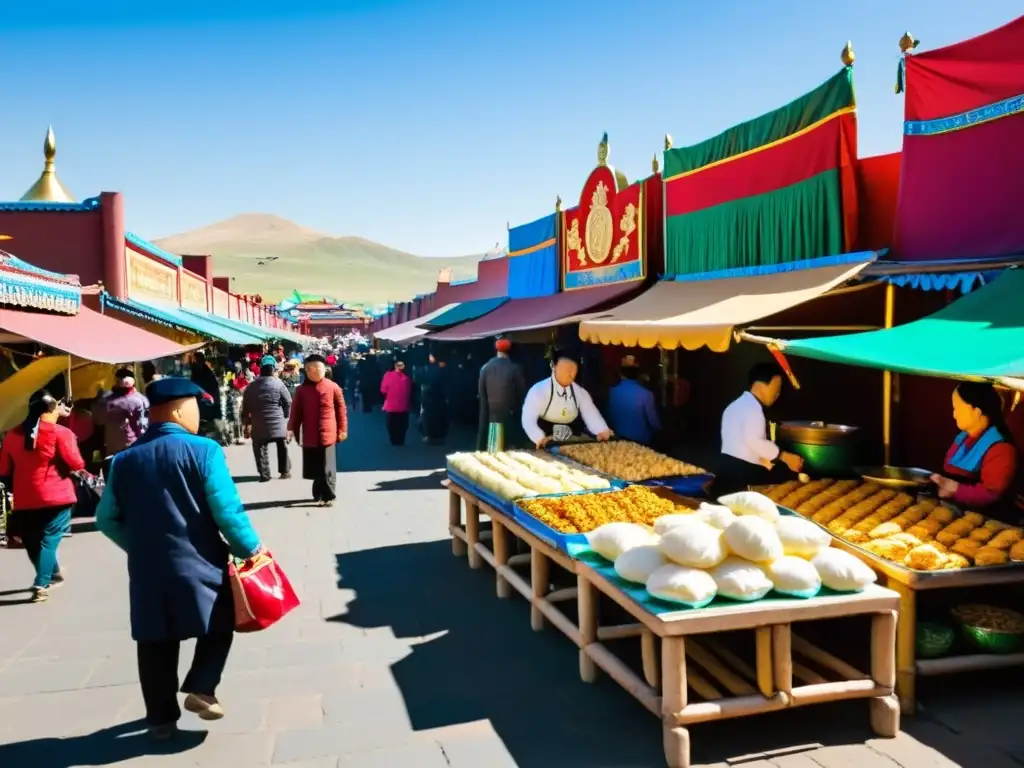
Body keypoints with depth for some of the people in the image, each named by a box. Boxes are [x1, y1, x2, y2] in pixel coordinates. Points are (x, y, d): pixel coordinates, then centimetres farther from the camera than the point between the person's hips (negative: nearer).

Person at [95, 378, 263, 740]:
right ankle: (201, 689, 5)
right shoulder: (203, 450, -12)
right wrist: (250, 548, -1)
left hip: (147, 570, 4)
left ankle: (161, 718, 24)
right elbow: (227, 511, -15)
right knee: (219, 625, 19)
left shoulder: (125, 459, 4)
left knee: (156, 644, 15)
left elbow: (107, 519, 11)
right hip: (198, 564, -4)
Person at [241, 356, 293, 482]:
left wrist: (247, 422, 19)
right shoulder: (278, 383, -6)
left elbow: (246, 407, 10)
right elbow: (288, 402, -6)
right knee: (282, 447, 15)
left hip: (259, 425, 1)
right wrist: (285, 416, 9)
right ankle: (285, 471, 19)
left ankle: (264, 474, 2)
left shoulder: (251, 386, 5)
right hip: (278, 423, -1)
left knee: (260, 448, 9)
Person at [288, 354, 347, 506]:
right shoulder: (301, 389, 4)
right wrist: (292, 428, -6)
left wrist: (342, 429, 0)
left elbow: (341, 409, 2)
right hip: (309, 436, 3)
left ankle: (328, 496, 3)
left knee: (327, 468, -3)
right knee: (314, 467, 10)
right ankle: (319, 493, 25)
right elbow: (296, 411, 5)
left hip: (327, 434, -3)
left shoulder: (333, 387, -2)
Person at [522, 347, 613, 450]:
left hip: (573, 444, 3)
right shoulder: (538, 390, -12)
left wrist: (602, 431, -30)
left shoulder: (580, 392, 5)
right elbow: (528, 419, -21)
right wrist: (540, 438, -40)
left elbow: (591, 415, -8)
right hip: (547, 445, -3)